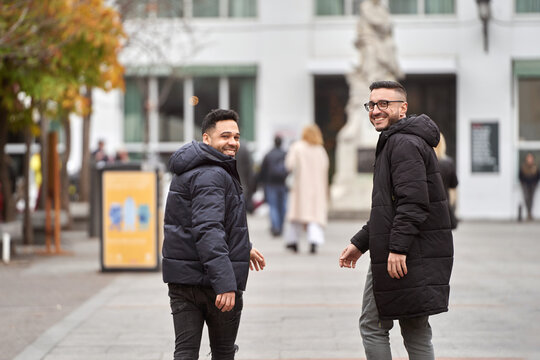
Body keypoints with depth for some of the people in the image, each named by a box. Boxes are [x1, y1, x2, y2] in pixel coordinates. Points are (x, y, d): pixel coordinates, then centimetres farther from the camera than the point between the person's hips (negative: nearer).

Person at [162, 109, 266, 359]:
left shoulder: (190, 170, 17)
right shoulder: (211, 176, -16)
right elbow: (208, 230, -28)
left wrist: (243, 248, 39)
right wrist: (225, 283, -34)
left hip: (180, 279, 8)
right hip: (212, 280, -8)